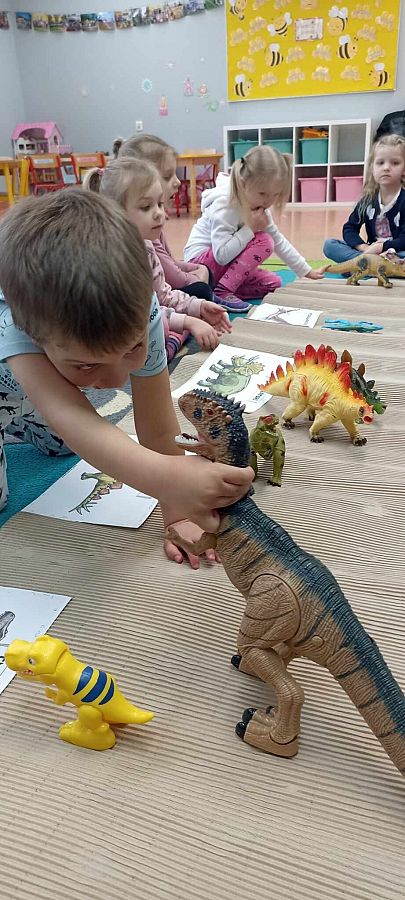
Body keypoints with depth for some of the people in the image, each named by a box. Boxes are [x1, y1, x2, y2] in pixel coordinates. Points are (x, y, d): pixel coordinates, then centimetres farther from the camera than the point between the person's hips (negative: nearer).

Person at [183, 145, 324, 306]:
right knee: (263, 242, -22)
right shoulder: (223, 206, -25)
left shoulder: (259, 206, 0)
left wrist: (307, 272, 8)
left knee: (273, 283, -1)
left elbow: (279, 241, 8)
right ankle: (222, 292, -23)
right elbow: (221, 256, -34)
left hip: (227, 264, 9)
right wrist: (250, 229, -30)